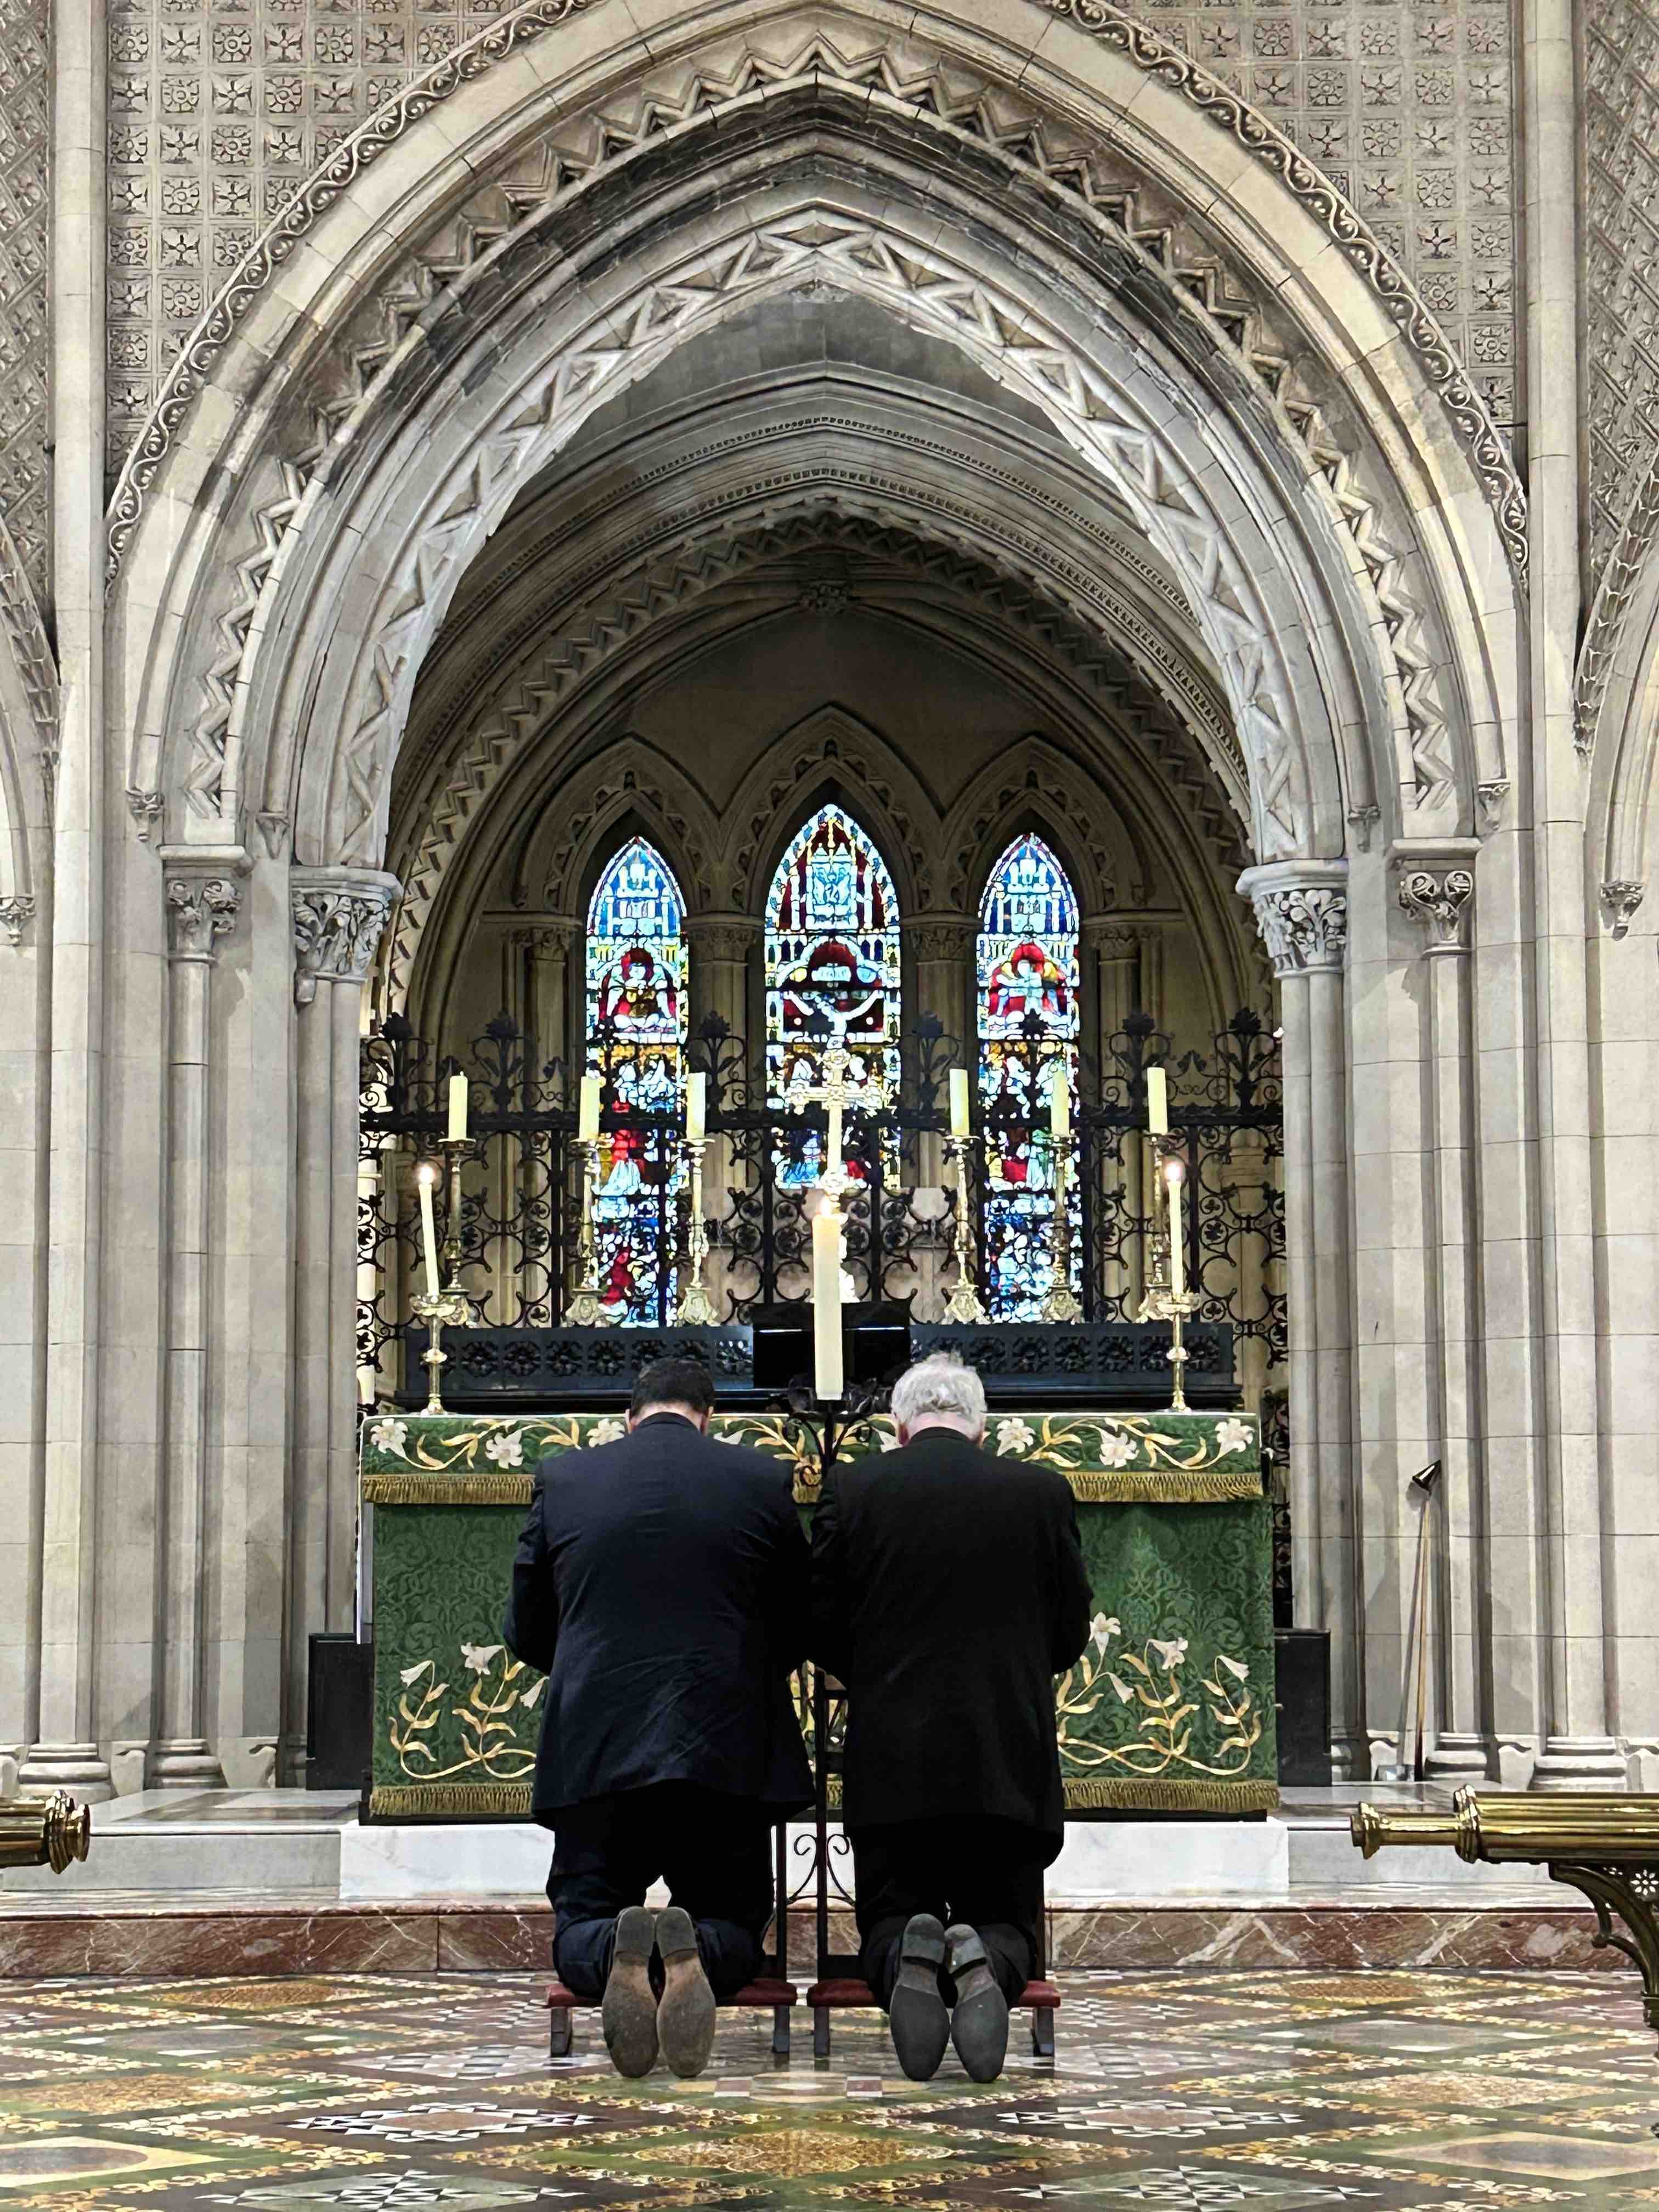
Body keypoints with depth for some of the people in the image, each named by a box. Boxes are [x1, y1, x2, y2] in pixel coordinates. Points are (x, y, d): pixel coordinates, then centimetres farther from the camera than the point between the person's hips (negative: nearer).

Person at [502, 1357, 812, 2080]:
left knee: (580, 1930, 14)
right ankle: (690, 1951, -23)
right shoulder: (761, 1480, 4)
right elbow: (797, 1635, 11)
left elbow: (525, 1633, 13)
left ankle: (619, 1952, -25)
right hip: (726, 1750, 0)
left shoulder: (562, 1478, 6)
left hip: (594, 1749, 0)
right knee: (732, 1926, 15)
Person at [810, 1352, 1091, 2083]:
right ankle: (981, 1961, -24)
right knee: (1007, 1921, 14)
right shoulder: (1043, 1492, 2)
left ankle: (910, 1954, -24)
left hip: (892, 1759, 0)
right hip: (1009, 1763, 0)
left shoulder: (852, 1487, -1)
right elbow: (1070, 1633, 9)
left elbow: (821, 1625, 4)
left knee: (887, 1921, 14)